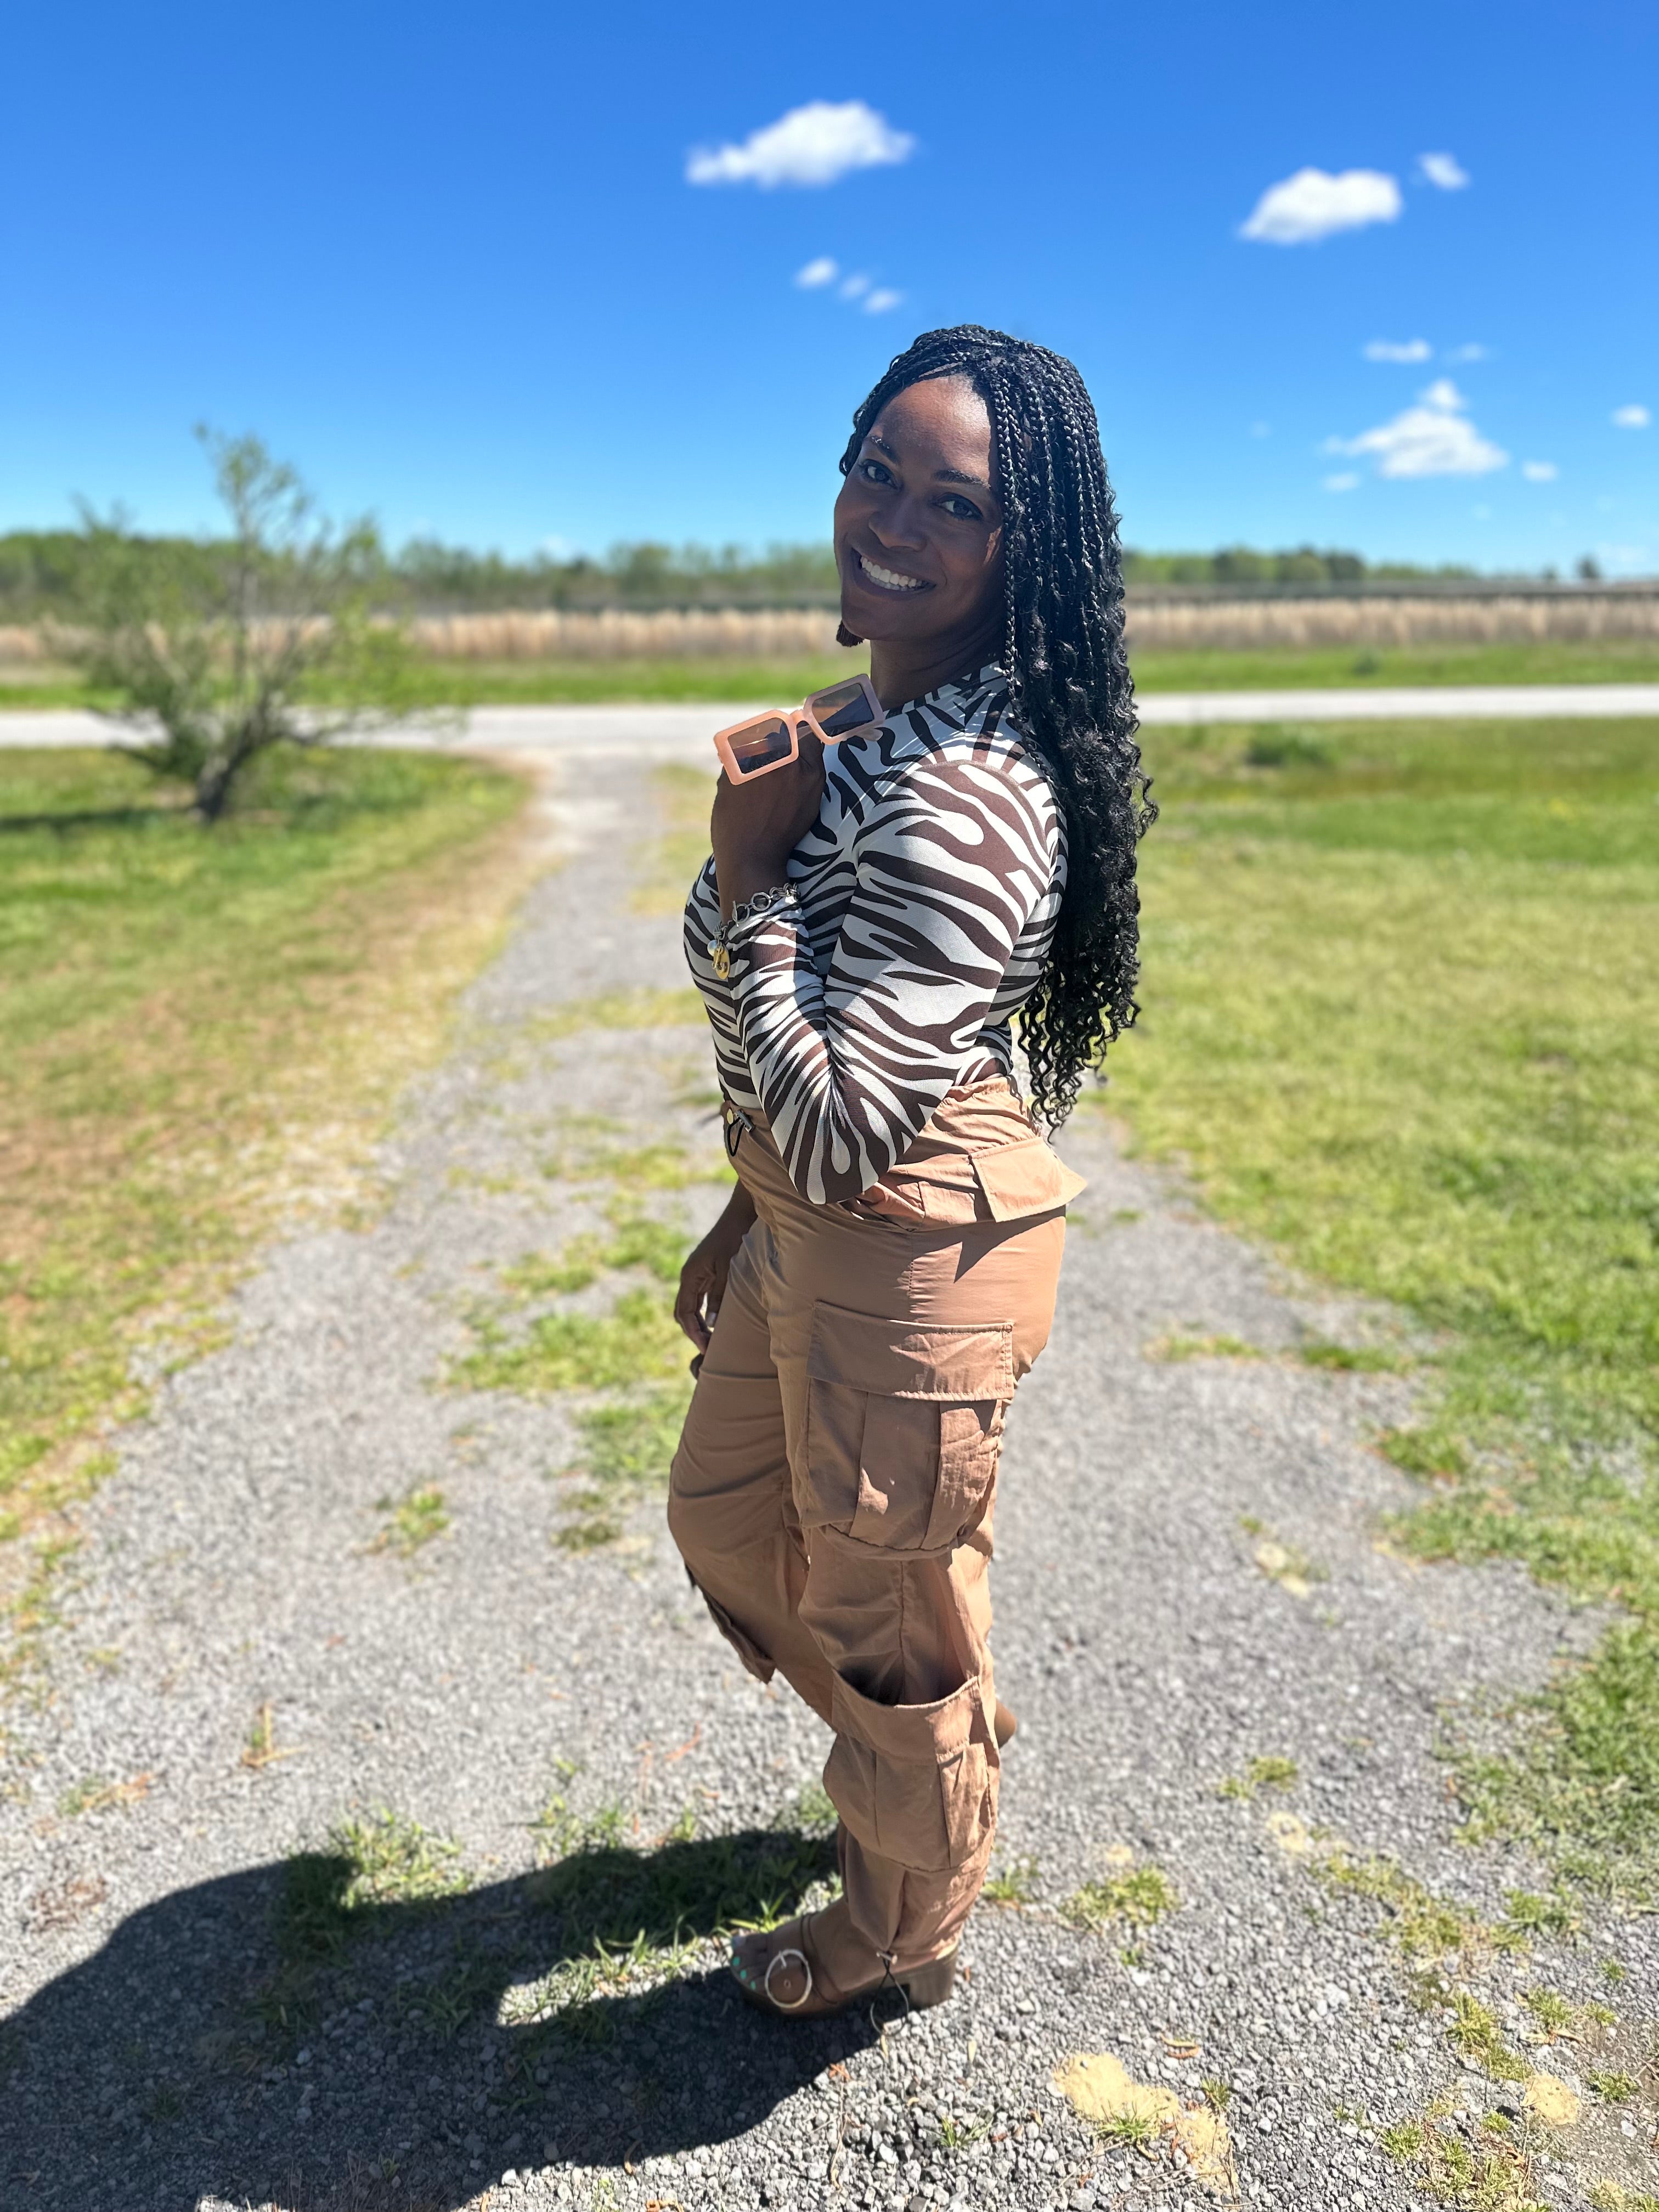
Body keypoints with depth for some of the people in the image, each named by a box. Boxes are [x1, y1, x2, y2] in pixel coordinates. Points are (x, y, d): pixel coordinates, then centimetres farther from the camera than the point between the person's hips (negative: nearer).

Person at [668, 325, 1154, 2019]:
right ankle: (956, 1736, 53)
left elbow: (837, 1126, -30)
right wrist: (744, 1214, 16)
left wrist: (744, 875, -24)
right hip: (811, 1218, 10)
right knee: (724, 1518, 28)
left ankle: (903, 1931, 46)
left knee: (883, 1603, 14)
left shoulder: (970, 801, -28)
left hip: (916, 1249, -10)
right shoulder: (891, 719, 4)